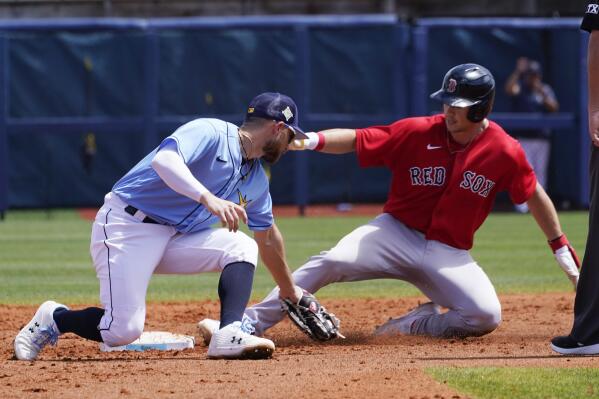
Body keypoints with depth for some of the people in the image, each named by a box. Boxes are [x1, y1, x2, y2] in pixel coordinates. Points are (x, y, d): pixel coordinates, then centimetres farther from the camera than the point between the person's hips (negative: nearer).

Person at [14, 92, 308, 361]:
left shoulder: (256, 181, 13)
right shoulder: (211, 133, -14)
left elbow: (268, 238, 29)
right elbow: (163, 159, -33)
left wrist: (289, 291, 37)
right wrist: (208, 198, -46)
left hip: (175, 239, 8)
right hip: (127, 226, -8)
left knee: (242, 247, -10)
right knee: (122, 330, -19)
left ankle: (229, 336, -24)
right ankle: (54, 319, 9)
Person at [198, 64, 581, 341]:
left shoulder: (505, 152, -8)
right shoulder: (417, 132, -9)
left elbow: (534, 195, 7)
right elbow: (356, 139, -10)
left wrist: (561, 247, 11)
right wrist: (313, 140, -29)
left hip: (449, 254, 1)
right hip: (396, 233, -1)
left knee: (487, 316, -24)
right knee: (330, 263, -25)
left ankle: (418, 324, -1)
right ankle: (248, 324, -26)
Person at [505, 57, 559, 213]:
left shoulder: (546, 89, 13)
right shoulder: (520, 88, 2)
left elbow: (554, 108, 0)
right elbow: (509, 89, -21)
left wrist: (543, 94, -14)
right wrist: (518, 71, -26)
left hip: (542, 137, 4)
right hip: (523, 138, -4)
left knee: (540, 172, 6)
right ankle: (521, 203, -11)